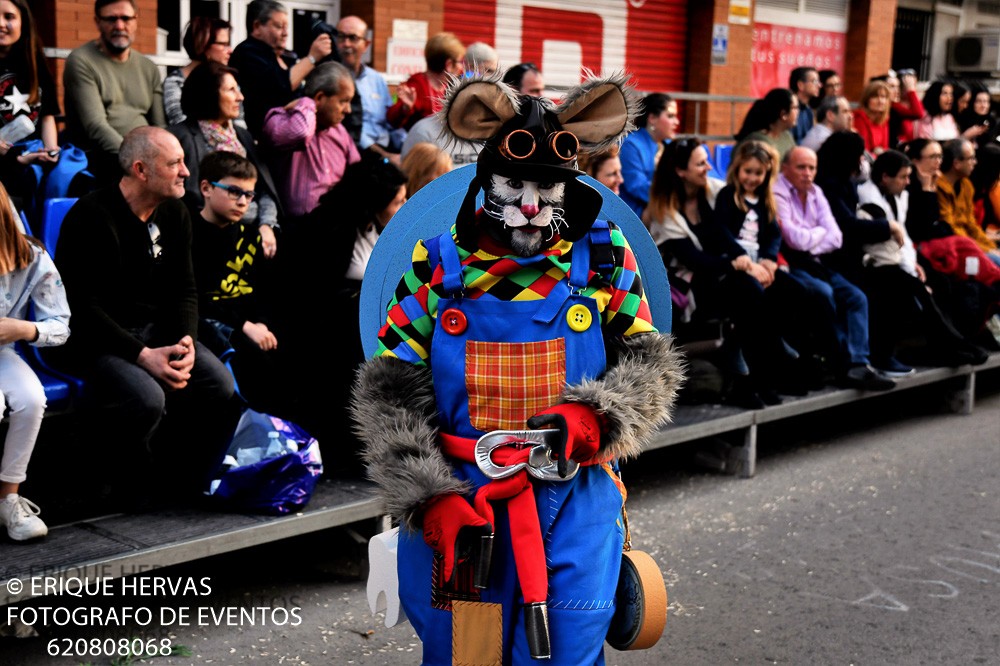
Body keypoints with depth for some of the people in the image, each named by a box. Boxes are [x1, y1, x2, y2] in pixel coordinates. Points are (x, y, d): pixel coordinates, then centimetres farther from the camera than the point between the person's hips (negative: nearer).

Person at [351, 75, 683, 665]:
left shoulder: (605, 258, 2)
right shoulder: (439, 263, 0)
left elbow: (649, 361, 6)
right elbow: (390, 391, -1)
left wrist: (593, 415, -15)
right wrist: (429, 497, -11)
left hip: (575, 499, 0)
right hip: (455, 502, 1)